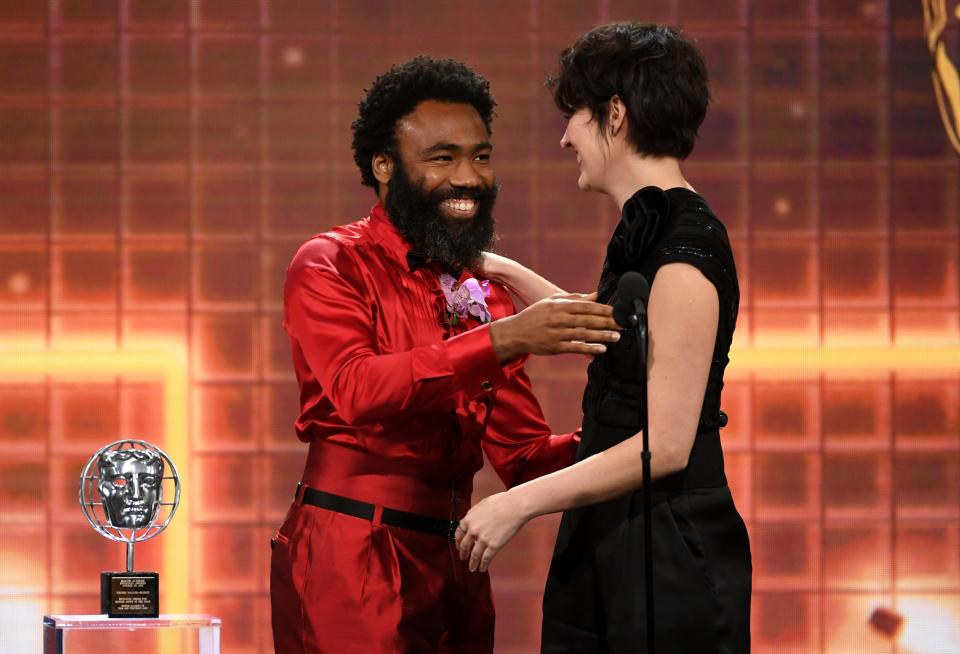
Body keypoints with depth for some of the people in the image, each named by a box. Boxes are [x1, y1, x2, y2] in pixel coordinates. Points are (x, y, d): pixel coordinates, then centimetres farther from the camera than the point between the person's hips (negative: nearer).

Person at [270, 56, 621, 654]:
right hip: (350, 561, -6)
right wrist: (500, 340, -30)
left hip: (453, 562, 7)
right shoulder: (330, 266, -4)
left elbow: (521, 454, 14)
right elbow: (357, 389, -23)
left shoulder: (488, 292, 16)